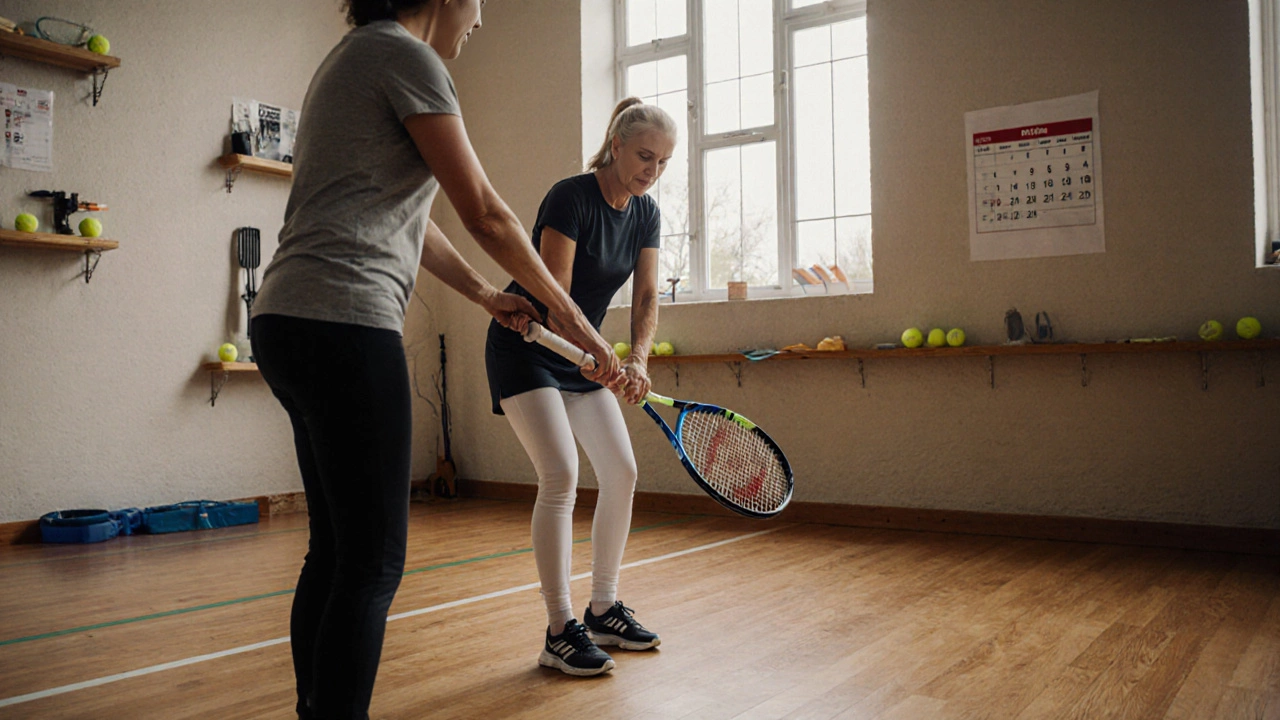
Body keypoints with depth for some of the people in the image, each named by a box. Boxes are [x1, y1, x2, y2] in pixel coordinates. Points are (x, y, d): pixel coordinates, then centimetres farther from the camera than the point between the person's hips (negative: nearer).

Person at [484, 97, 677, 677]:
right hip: (524, 347, -7)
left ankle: (603, 609, 16)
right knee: (560, 475, -18)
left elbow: (646, 296, -1)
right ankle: (559, 633, -7)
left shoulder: (646, 213, 1)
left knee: (621, 472, 2)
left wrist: (638, 358, -19)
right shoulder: (570, 198, -21)